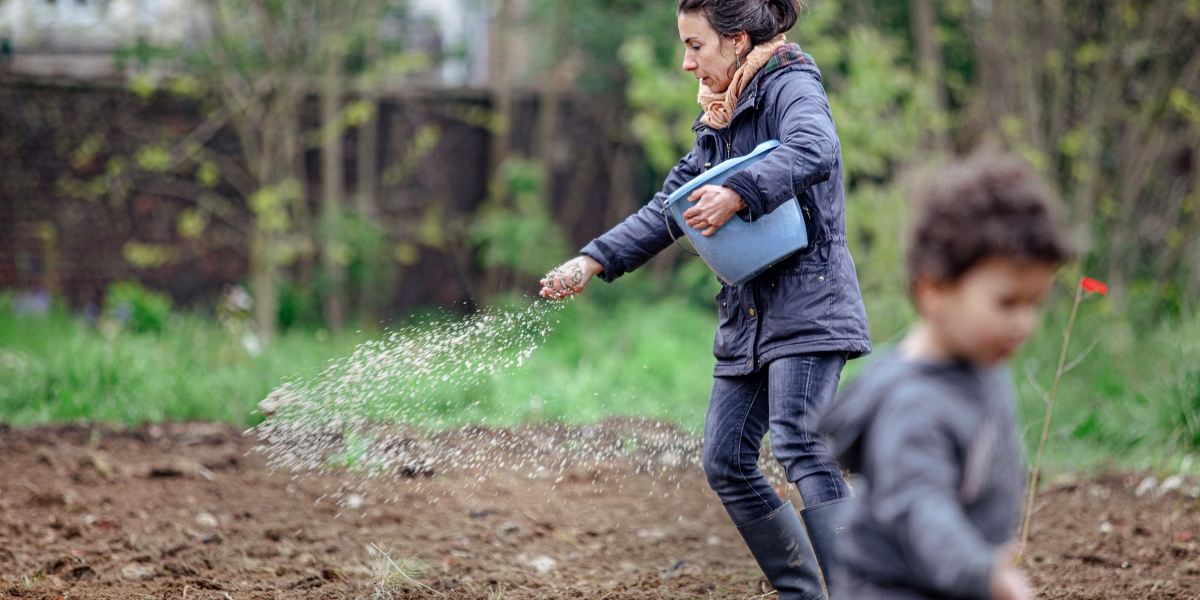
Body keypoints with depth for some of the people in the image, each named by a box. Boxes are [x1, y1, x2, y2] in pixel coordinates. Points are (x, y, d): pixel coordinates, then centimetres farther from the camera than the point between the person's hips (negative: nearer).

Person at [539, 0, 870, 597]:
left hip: (807, 302, -9)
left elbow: (815, 150, -29)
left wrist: (738, 195, -38)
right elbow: (668, 209, 21)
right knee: (726, 462, 3)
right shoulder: (720, 118, 18)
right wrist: (593, 262, 13)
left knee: (799, 447, -21)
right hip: (747, 312, 9)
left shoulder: (791, 87, -6)